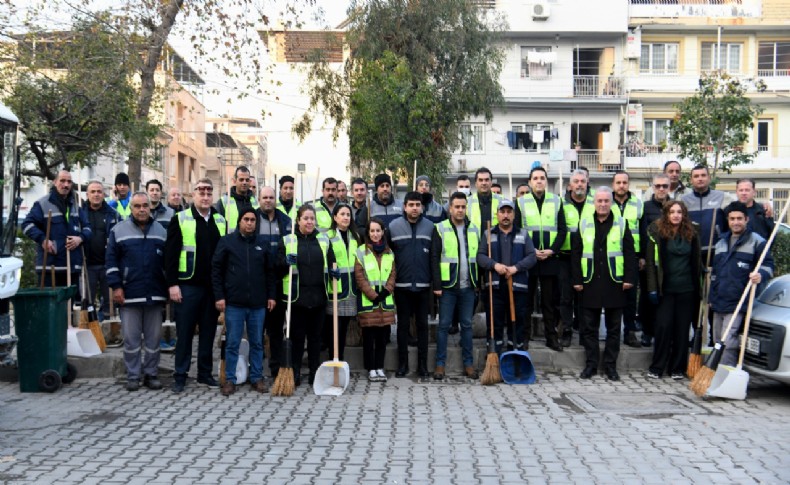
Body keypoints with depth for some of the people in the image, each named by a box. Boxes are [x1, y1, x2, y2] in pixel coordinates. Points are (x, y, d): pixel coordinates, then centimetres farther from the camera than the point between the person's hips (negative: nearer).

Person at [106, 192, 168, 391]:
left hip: (155, 294, 2)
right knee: (131, 338, 3)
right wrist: (116, 286, -7)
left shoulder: (161, 231, 10)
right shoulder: (119, 230, 3)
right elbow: (111, 260, 1)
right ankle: (133, 376, 13)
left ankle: (151, 374, 17)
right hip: (129, 294, -2)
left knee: (153, 338, 7)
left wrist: (169, 287, 9)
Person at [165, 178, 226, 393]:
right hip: (187, 285, -4)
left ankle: (205, 373, 20)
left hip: (213, 286, 4)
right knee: (184, 332, 3)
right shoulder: (180, 219, -1)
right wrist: (172, 284, -11)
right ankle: (180, 375, 12)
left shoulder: (220, 221, 11)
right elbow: (170, 254, -4)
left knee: (208, 331, 10)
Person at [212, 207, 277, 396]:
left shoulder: (262, 243, 8)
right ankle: (230, 379, 13)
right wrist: (219, 296, -5)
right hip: (234, 303, -2)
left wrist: (271, 295, 5)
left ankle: (257, 377, 20)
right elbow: (216, 269, 0)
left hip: (258, 303, 2)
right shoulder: (227, 241, 1)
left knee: (257, 343, 9)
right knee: (232, 343, 3)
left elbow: (270, 272, 12)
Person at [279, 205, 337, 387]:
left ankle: (315, 373, 17)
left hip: (318, 296, 2)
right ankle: (295, 373, 14)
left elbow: (331, 261, 18)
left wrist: (333, 271, -3)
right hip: (296, 296, -2)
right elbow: (278, 264, 4)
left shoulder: (324, 240, 10)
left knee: (316, 336, 8)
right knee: (297, 336, 4)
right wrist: (286, 262, -17)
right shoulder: (288, 240, 3)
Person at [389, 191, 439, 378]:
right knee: (403, 324, 7)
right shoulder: (394, 226, -1)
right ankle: (403, 363, 16)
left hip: (423, 285, 1)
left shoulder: (430, 227, 2)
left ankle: (422, 364, 15)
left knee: (422, 324, 7)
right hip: (402, 285, -1)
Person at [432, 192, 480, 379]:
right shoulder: (440, 229, -1)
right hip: (448, 286, -3)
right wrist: (437, 285, -10)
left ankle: (468, 363, 16)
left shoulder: (474, 230, 11)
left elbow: (478, 257, 15)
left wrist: (479, 282, 8)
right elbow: (434, 258, -5)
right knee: (444, 325, 1)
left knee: (467, 325, 9)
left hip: (468, 286, 4)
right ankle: (440, 364, 7)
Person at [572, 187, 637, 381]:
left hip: (615, 283, -1)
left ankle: (611, 365, 15)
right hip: (591, 284, 1)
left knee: (613, 327, 6)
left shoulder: (621, 224, 4)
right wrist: (577, 280, -1)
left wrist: (629, 278, -7)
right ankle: (591, 364, 14)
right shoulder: (584, 225, 6)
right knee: (589, 327, 5)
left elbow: (630, 253, 1)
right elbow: (575, 254, 5)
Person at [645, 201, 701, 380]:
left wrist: (697, 288, 7)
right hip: (665, 289, -3)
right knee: (663, 326, -5)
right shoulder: (657, 232, -2)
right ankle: (656, 367, 6)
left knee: (682, 329, 6)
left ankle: (677, 368, 16)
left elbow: (696, 262, 12)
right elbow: (650, 262, -4)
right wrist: (653, 289, -10)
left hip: (686, 289, 3)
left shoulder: (691, 234, 7)